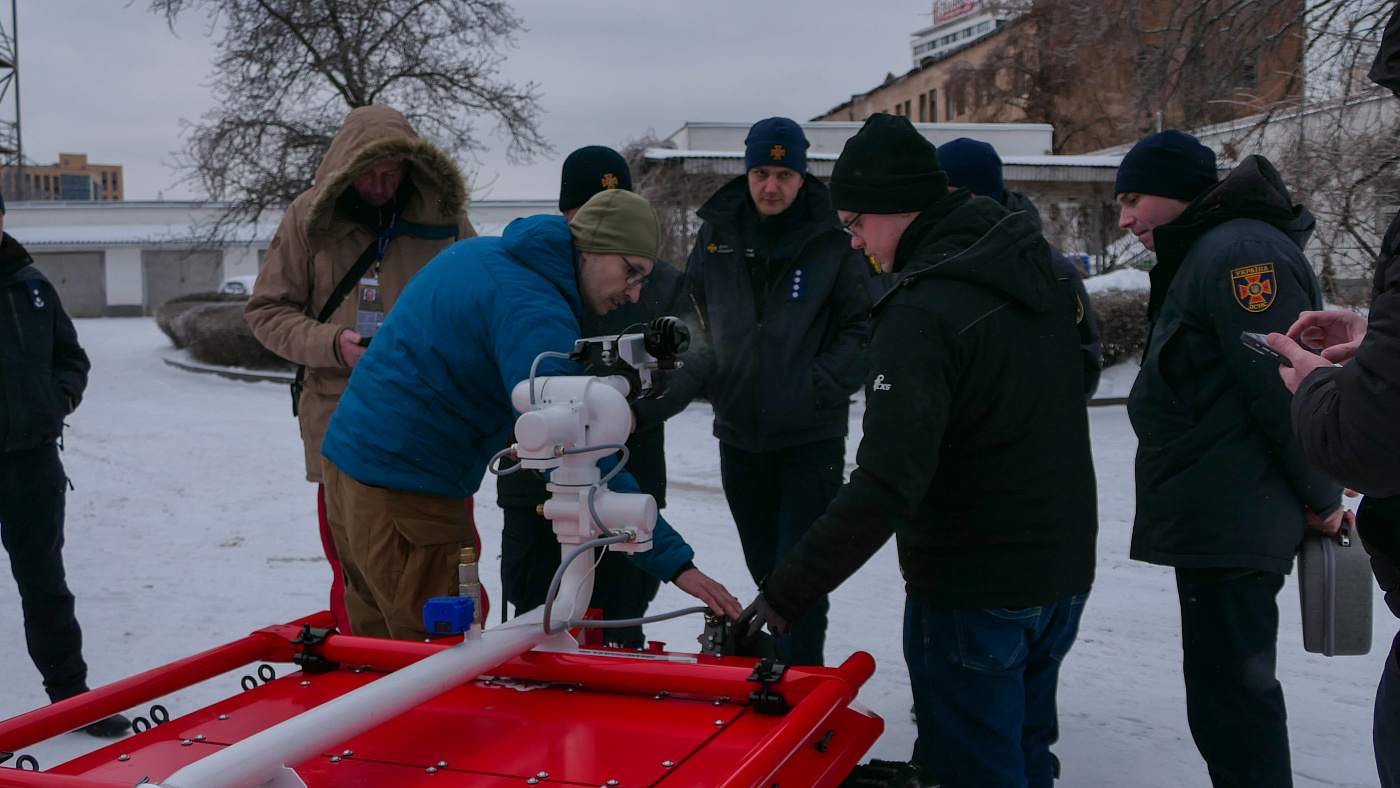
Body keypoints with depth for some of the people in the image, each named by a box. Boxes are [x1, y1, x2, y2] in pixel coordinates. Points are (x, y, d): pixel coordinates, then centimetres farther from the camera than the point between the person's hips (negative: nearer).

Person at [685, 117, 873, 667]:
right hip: (738, 433, 4)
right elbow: (694, 316, 15)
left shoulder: (834, 239, -6)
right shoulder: (716, 234, 5)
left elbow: (865, 327, -4)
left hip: (812, 439, -4)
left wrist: (823, 384, -14)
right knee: (765, 571, 17)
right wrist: (702, 373, 0)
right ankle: (781, 670, 33)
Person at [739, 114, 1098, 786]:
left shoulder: (923, 313, -23)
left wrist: (789, 592, -25)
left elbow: (885, 486, -29)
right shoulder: (1037, 270, 5)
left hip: (973, 592, -9)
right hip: (1062, 574, 9)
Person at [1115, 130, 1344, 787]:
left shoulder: (1240, 253, -16)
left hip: (1232, 527, -11)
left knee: (1229, 701, -7)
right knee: (1235, 688, 19)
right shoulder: (1203, 254, 19)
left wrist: (1321, 498, -13)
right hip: (1217, 521, 11)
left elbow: (1287, 387, -21)